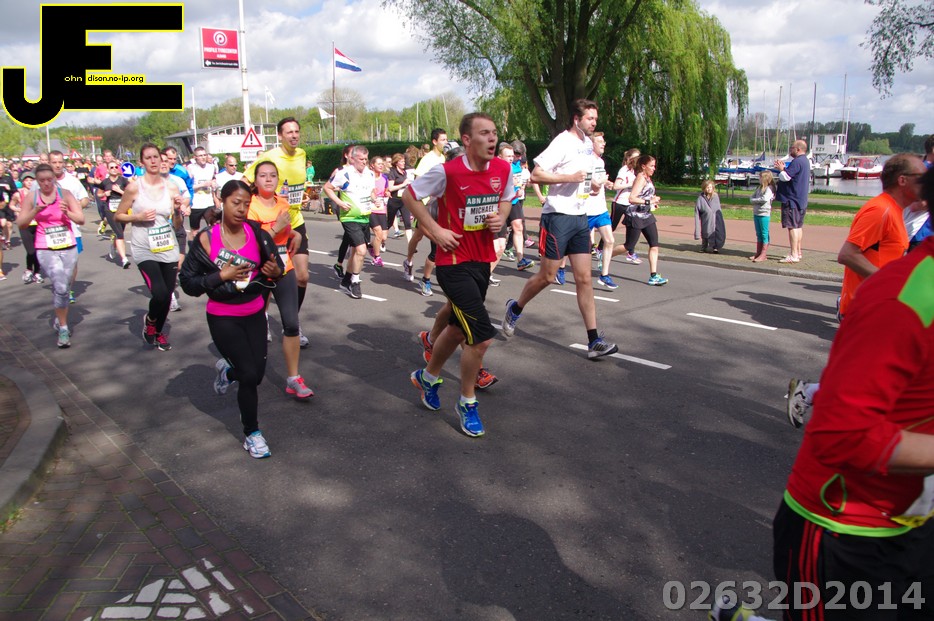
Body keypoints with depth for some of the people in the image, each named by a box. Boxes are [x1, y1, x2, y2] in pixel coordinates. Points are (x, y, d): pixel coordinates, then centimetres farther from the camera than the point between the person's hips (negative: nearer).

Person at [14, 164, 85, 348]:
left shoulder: (65, 194, 0)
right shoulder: (31, 197, 2)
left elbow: (81, 220, -3)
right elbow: (20, 224, 0)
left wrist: (67, 212, -22)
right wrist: (36, 210, -16)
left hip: (69, 248, 2)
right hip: (46, 250, -1)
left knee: (62, 287, 10)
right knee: (60, 287, -18)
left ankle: (59, 319, 32)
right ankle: (63, 328, -7)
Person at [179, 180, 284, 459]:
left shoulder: (257, 233, -5)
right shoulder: (206, 238, -12)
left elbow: (277, 266, 6)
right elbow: (187, 281, -9)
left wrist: (275, 272, -18)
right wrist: (222, 275, -22)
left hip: (255, 314, 4)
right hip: (223, 318, -4)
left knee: (257, 373, 8)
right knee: (250, 375, -7)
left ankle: (227, 370, 47)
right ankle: (252, 434, 15)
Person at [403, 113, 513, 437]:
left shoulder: (503, 169, 0)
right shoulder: (448, 172, -16)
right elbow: (410, 195, -5)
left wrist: (500, 218, -2)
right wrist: (435, 230, -12)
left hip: (482, 260, 7)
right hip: (453, 262, -7)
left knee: (459, 329, 21)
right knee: (482, 335, -12)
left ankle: (428, 377, 47)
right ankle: (467, 403, 10)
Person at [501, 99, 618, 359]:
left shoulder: (588, 143, 14)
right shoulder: (563, 143, -12)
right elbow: (536, 174, -18)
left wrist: (590, 183, 11)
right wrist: (570, 177, -23)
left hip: (580, 217, 7)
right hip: (558, 215, -7)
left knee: (584, 278, 2)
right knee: (546, 276, 1)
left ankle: (594, 341, 1)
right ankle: (515, 309, 29)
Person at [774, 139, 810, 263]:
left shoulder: (797, 162, -18)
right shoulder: (805, 161, 16)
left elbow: (785, 177, -21)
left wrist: (781, 169, -4)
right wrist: (784, 168, 13)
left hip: (792, 200, -11)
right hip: (801, 200, 11)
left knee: (792, 226, -11)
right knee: (798, 226, 16)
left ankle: (794, 255, -13)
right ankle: (797, 252, 24)